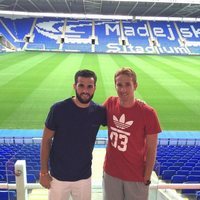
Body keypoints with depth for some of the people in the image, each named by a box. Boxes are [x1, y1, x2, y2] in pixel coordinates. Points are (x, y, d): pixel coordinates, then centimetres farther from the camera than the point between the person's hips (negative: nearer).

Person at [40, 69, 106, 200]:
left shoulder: (99, 112, -10)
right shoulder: (58, 109, -16)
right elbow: (46, 141, -8)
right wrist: (43, 172, -5)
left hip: (84, 176, 2)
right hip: (58, 176, -2)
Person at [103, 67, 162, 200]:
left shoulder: (148, 113, -18)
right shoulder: (110, 103, -7)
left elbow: (151, 150, -11)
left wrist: (147, 178, -7)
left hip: (136, 177, -3)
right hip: (111, 173, 3)